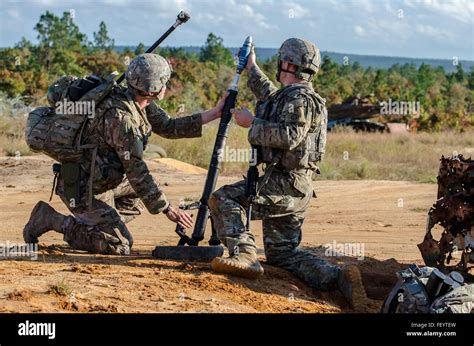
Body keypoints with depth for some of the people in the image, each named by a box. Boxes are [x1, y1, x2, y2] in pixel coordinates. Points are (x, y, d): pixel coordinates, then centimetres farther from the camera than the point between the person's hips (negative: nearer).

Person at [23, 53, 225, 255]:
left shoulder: (139, 103, -1)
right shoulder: (121, 117, -29)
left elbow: (168, 127, 11)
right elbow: (136, 172, -26)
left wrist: (214, 114, 6)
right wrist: (167, 209, -21)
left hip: (99, 179, 10)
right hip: (83, 189, -10)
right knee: (120, 246, -11)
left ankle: (90, 223, 13)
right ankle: (52, 220, -4)